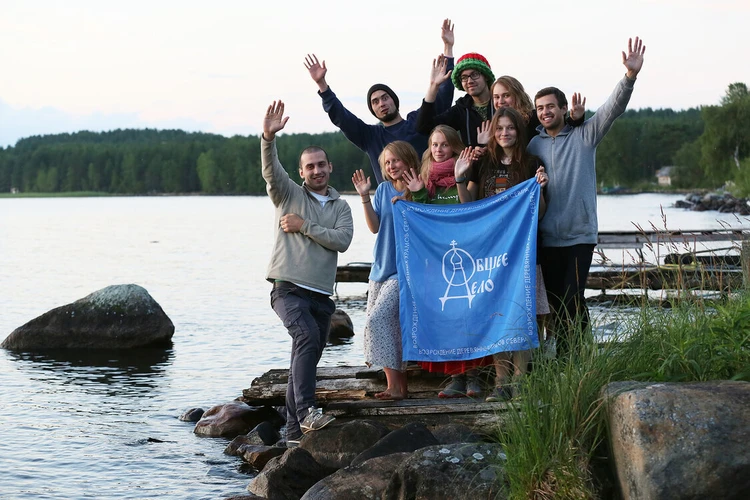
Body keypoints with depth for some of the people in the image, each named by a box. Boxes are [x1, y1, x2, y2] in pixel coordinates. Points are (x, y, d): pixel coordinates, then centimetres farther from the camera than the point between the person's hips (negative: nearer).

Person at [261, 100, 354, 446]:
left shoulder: (340, 207, 15)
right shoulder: (288, 194, 8)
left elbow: (342, 240, -3)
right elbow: (270, 170, -12)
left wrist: (303, 226, -7)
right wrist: (268, 137, -29)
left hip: (321, 294, 4)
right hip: (288, 288, -4)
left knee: (306, 358, 6)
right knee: (308, 337, -29)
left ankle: (294, 432, 12)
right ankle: (306, 410, -33)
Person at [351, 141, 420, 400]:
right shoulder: (383, 189, 9)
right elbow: (375, 226, 4)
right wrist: (365, 196, -6)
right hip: (382, 267, 6)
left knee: (378, 318, -18)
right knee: (387, 325, 5)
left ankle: (395, 384, -14)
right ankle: (398, 384, 14)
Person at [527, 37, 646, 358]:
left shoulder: (584, 136, 2)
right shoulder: (533, 145, 10)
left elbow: (612, 109, -11)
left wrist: (630, 76, -25)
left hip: (580, 234, -3)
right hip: (547, 236, 3)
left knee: (572, 299, -11)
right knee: (555, 301, 7)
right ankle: (563, 362, 17)